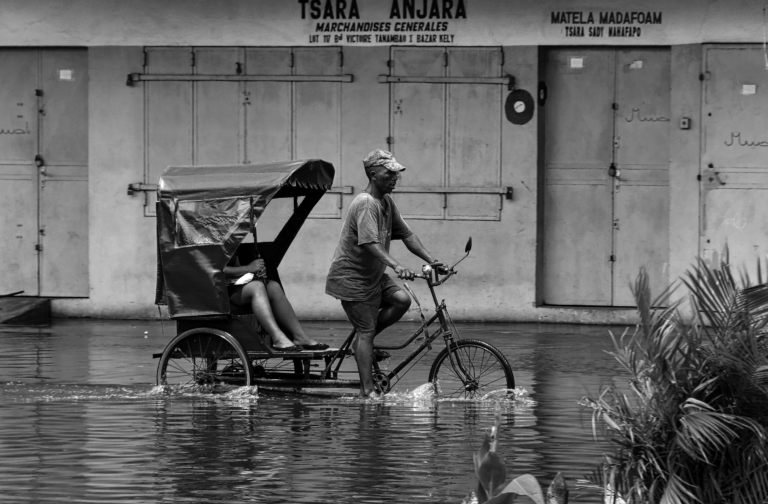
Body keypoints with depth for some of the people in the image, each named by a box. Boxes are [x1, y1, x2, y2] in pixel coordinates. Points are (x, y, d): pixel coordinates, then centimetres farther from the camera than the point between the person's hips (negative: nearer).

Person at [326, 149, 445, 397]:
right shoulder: (366, 203, -22)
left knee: (401, 299, -13)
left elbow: (406, 234, 9)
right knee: (366, 332, -9)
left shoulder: (387, 202, 7)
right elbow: (370, 243, -33)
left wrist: (431, 260, -3)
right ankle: (367, 391, -6)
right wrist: (396, 266, -45)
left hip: (374, 275, 8)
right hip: (351, 276, -8)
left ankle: (362, 340, 4)